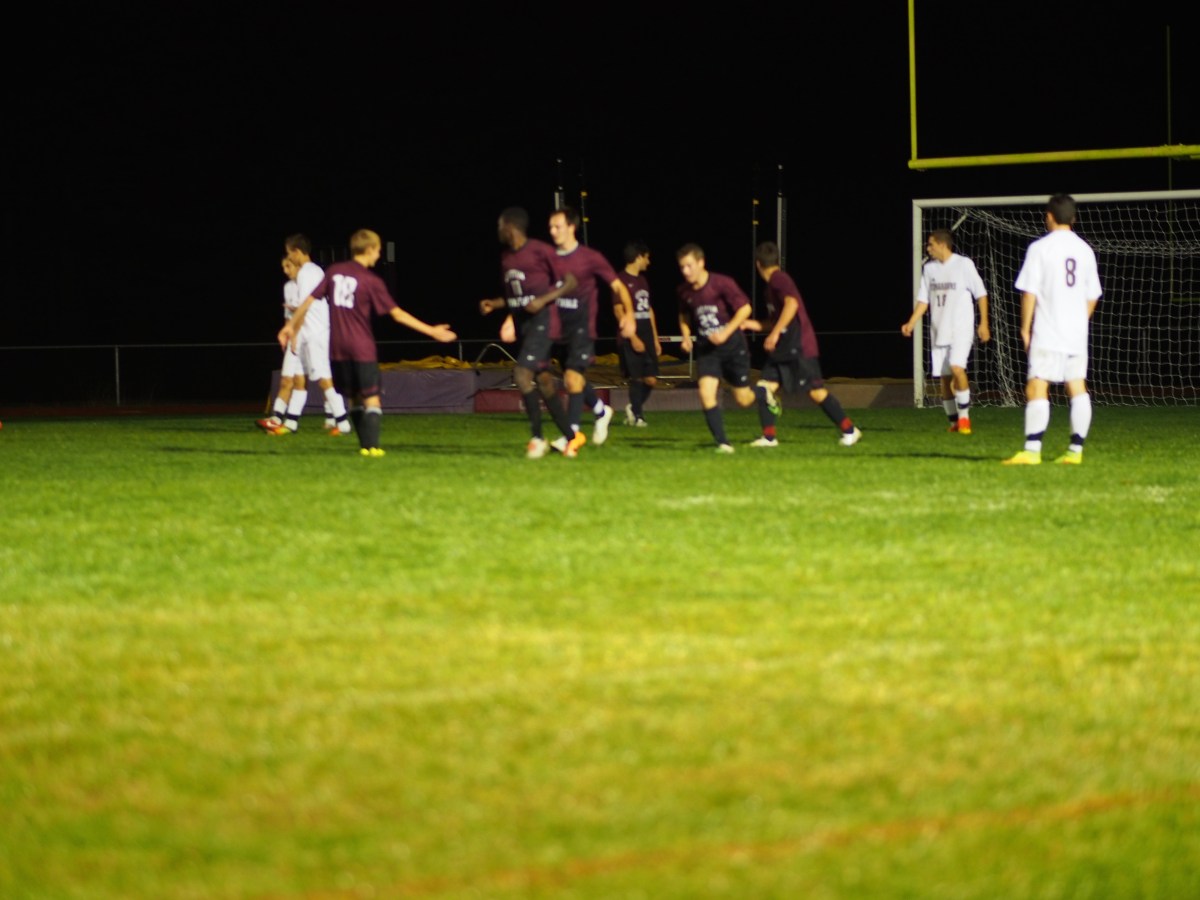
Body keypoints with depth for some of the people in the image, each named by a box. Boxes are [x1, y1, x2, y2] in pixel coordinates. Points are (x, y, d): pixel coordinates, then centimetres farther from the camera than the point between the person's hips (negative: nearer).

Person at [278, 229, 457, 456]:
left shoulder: (334, 272, 4)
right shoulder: (372, 281, -9)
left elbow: (309, 300, 6)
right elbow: (397, 314, -11)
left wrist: (291, 325, 18)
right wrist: (431, 331, -8)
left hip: (337, 348, 5)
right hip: (362, 348, -5)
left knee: (354, 398, 12)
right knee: (371, 399, -3)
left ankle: (366, 444, 11)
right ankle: (372, 445, -14)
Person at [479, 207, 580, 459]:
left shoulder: (541, 251, -12)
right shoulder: (506, 257, 12)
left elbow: (570, 282, -8)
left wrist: (543, 300, -19)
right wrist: (493, 304, 5)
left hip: (541, 320, -8)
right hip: (521, 322, 8)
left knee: (522, 374, -20)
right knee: (542, 381, 8)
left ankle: (537, 437, -12)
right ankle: (569, 436, 17)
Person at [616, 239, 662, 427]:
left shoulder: (643, 280, 18)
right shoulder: (621, 279, -8)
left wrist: (655, 339, 19)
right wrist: (633, 338, -17)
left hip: (646, 336, 7)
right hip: (631, 337, -7)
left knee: (651, 379, 3)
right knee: (636, 378, -7)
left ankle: (634, 407, 23)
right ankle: (637, 415, 1)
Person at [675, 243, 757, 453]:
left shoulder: (722, 283, -18)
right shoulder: (683, 291, -3)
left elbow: (745, 309, -12)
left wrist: (726, 332, -21)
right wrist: (686, 336, 0)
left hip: (733, 346, -3)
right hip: (706, 349, 3)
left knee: (743, 400, 6)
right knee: (706, 391, -20)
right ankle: (722, 442, -16)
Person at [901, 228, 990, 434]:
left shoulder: (964, 264, -5)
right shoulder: (929, 268, 10)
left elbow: (981, 294, -2)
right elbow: (923, 299, 13)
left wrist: (984, 323, -6)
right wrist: (911, 323, 1)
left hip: (961, 329, -6)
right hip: (939, 330, 6)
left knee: (956, 368, -23)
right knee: (944, 377, 5)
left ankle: (964, 416, -13)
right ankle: (954, 421, 15)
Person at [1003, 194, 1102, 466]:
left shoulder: (1040, 248, -6)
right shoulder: (1085, 250, 11)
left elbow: (1029, 292, -8)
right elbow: (1093, 296, 16)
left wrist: (1025, 328, -3)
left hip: (1048, 334, -6)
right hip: (1077, 335, 6)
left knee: (1036, 389, -9)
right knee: (1078, 389, 8)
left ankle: (1032, 451, -17)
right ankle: (1076, 450, 8)